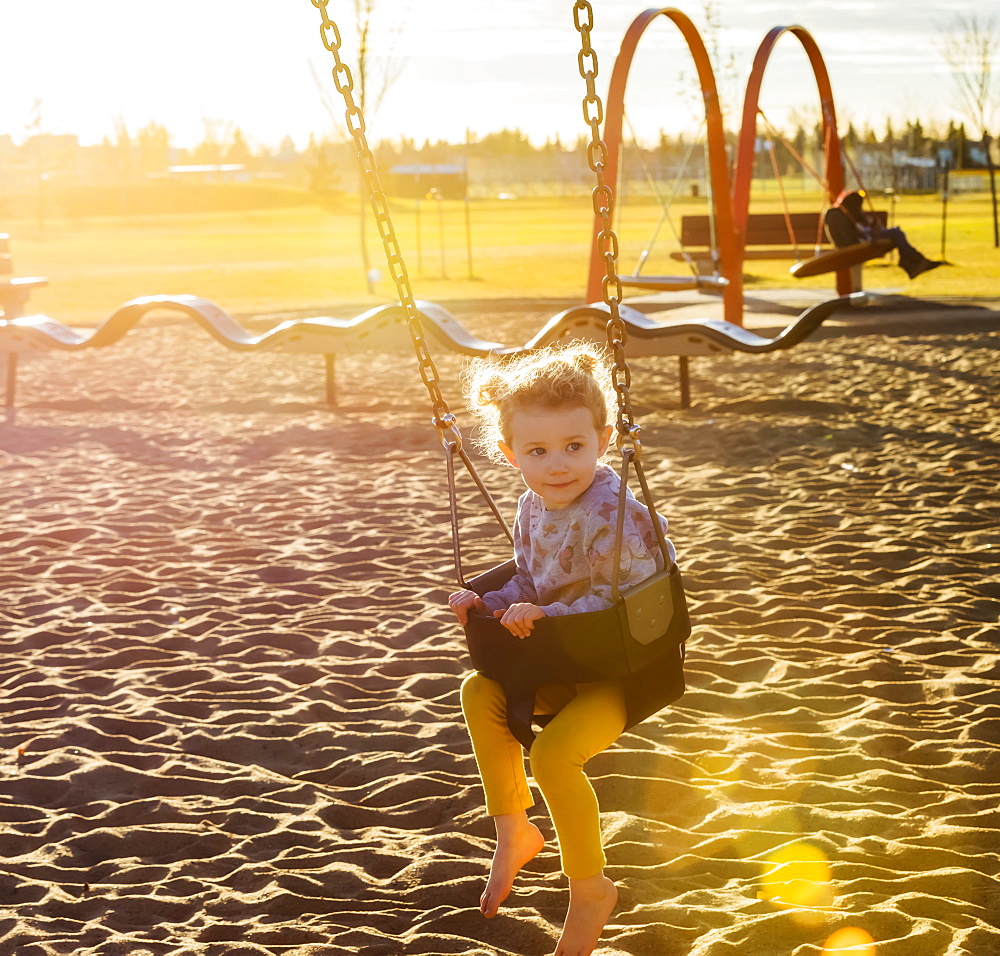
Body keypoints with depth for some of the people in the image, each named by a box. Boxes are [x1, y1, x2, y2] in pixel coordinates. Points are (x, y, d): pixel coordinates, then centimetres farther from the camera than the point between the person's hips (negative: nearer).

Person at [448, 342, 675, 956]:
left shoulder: (615, 515, -24)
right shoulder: (533, 510, 3)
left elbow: (620, 599, -28)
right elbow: (530, 585, 13)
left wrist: (545, 616, -29)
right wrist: (489, 604, -5)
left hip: (624, 672, -9)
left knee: (553, 750, -24)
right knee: (481, 691, 8)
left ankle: (591, 888, -4)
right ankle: (514, 830, 20)